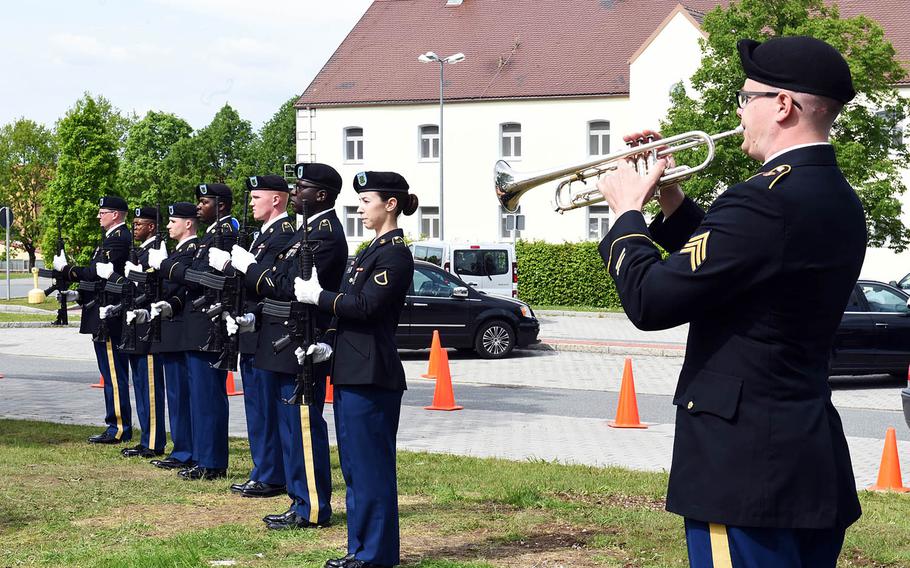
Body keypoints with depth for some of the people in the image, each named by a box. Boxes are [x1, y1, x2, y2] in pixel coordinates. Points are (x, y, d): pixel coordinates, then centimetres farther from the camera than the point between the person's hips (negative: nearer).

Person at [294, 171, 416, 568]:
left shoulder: (395, 254, -12)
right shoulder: (372, 251, 18)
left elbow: (366, 307, -21)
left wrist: (317, 296, -12)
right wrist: (328, 346, 8)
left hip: (371, 375, -10)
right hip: (351, 371, 10)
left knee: (370, 463, -5)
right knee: (355, 464, 14)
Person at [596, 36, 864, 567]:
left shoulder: (766, 200, -21)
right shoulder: (840, 202, 10)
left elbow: (650, 301, -20)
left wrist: (629, 213, -4)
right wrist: (670, 199, 12)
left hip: (747, 468, -9)